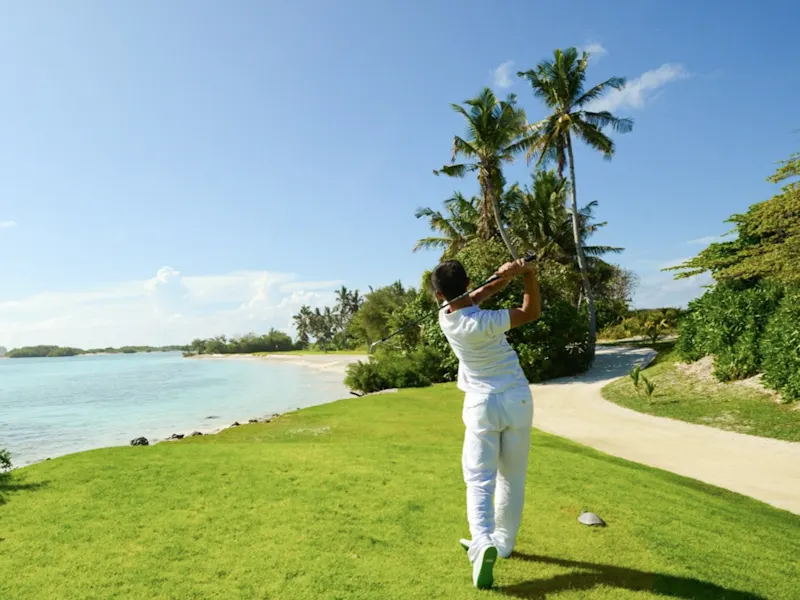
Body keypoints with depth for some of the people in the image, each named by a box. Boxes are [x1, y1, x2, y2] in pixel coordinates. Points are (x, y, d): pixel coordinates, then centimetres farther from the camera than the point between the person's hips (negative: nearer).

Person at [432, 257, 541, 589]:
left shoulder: (446, 316, -8)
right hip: (517, 400, -1)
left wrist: (506, 275, -12)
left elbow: (477, 296, 3)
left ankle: (483, 543, -19)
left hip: (483, 405, 1)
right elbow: (531, 313, -6)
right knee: (512, 478, 14)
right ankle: (503, 543, 25)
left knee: (480, 480, 2)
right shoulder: (482, 323, -19)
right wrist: (529, 274, -11)